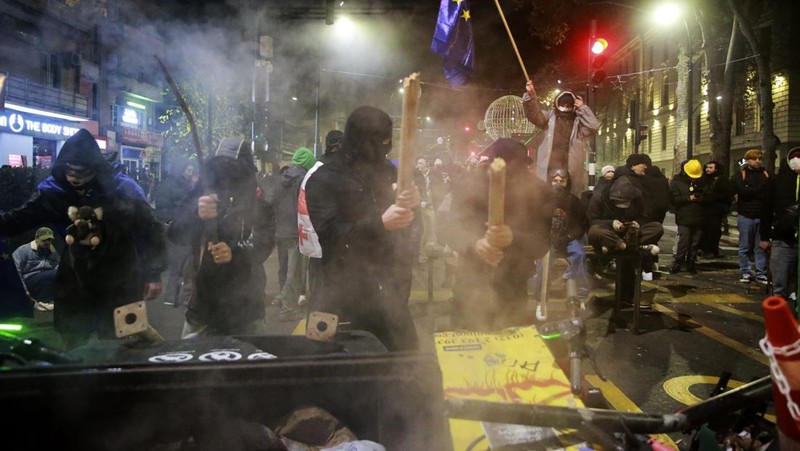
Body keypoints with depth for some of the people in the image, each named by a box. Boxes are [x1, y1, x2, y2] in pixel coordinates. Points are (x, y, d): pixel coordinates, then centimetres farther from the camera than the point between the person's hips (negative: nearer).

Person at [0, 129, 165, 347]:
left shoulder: (123, 189, -13)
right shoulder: (53, 189, -6)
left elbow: (150, 230, -6)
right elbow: (17, 220, 0)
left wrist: (153, 274, -6)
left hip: (119, 286, -3)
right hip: (74, 284, 3)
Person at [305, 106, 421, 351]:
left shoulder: (388, 171, 12)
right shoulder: (325, 179, -4)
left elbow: (410, 226, 13)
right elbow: (329, 233, -15)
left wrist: (411, 205, -11)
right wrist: (380, 224, -26)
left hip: (390, 289, 5)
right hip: (348, 294, -5)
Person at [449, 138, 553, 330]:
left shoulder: (539, 192, -11)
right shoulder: (468, 185, -13)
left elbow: (542, 243, -17)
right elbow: (455, 231, -20)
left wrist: (514, 239, -40)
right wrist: (476, 244, -44)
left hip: (513, 287, 0)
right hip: (470, 284, 0)